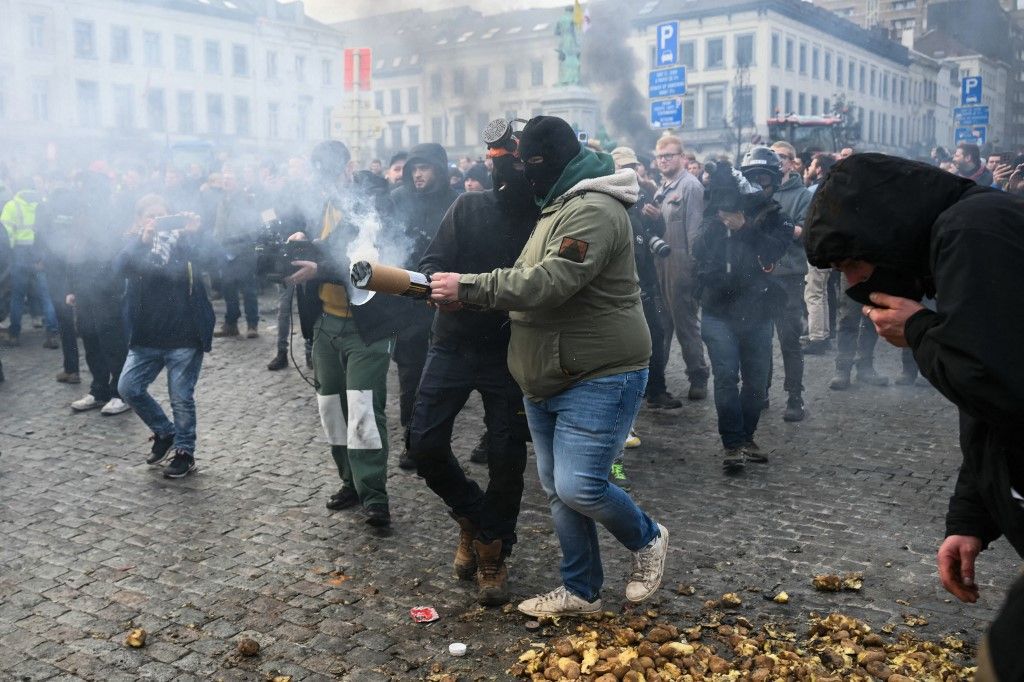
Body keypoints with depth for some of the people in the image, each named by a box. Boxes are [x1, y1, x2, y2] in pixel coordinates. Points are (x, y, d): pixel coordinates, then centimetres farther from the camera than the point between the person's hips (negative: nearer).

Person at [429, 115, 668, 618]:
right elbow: (530, 280, 20)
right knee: (557, 490, 12)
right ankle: (581, 591, 25)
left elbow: (549, 283, -28)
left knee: (578, 488, -12)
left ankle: (647, 540, 17)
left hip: (600, 378, -10)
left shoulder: (593, 210, -18)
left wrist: (467, 287, -25)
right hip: (547, 380, 10)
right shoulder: (558, 208, 16)